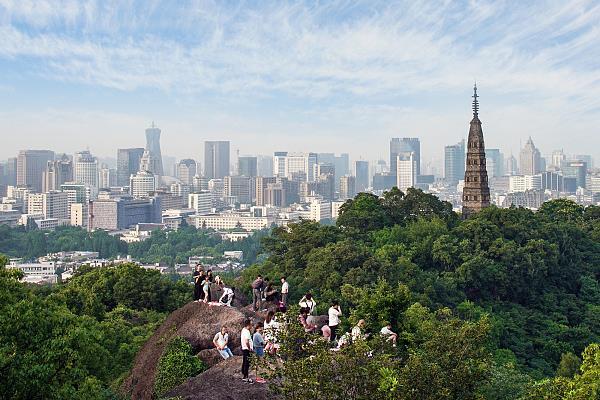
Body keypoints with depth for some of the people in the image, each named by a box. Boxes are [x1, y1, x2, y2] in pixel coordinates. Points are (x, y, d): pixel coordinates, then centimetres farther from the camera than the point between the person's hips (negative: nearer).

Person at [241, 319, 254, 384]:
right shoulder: (247, 332, -20)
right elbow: (246, 342, -27)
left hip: (243, 349, 10)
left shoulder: (243, 330, 12)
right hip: (247, 349, -10)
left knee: (244, 363, 15)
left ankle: (244, 376, 23)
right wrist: (249, 348, -17)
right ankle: (246, 378, -3)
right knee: (247, 364, -6)